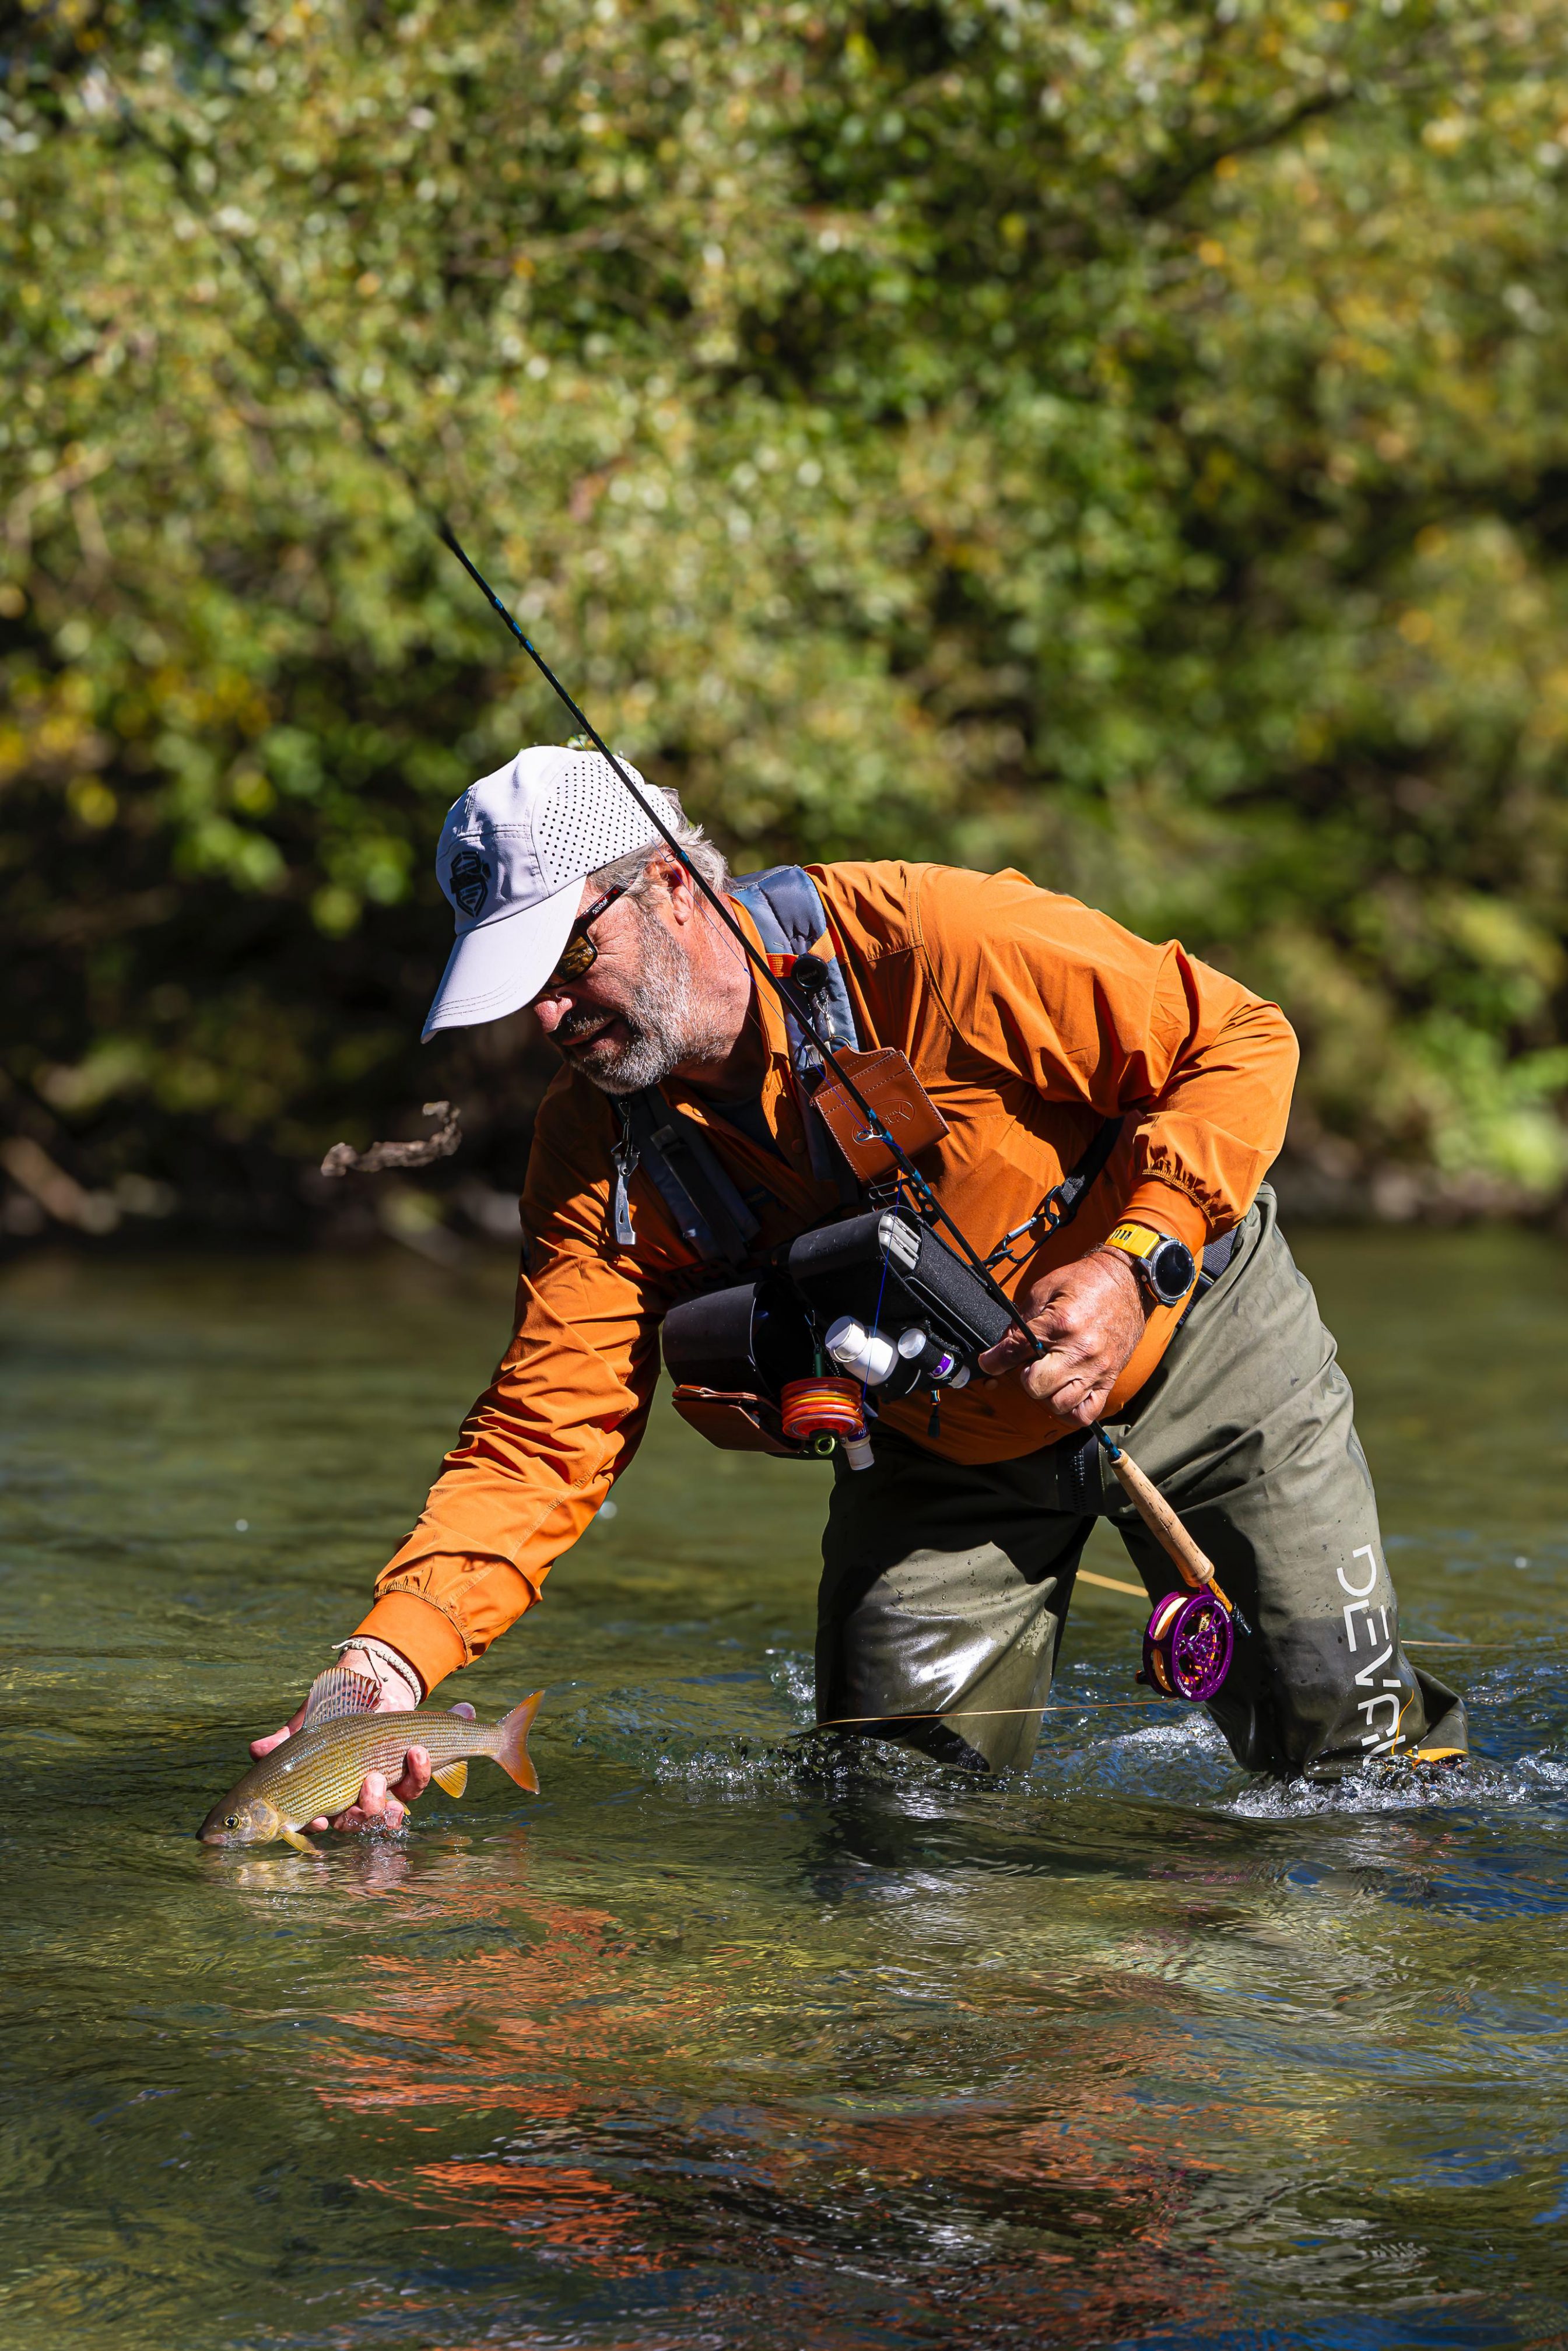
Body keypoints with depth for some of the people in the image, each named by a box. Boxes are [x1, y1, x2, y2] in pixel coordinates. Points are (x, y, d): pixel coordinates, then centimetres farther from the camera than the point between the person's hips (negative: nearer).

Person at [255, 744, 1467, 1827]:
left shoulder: (934, 945, -32)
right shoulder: (598, 1154, -17)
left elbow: (1238, 1043, -23)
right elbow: (543, 1441, -20)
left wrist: (1132, 1265, -36)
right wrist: (396, 1655, -36)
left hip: (1196, 1348, -4)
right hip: (943, 1450, 4)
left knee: (1347, 1748, -4)